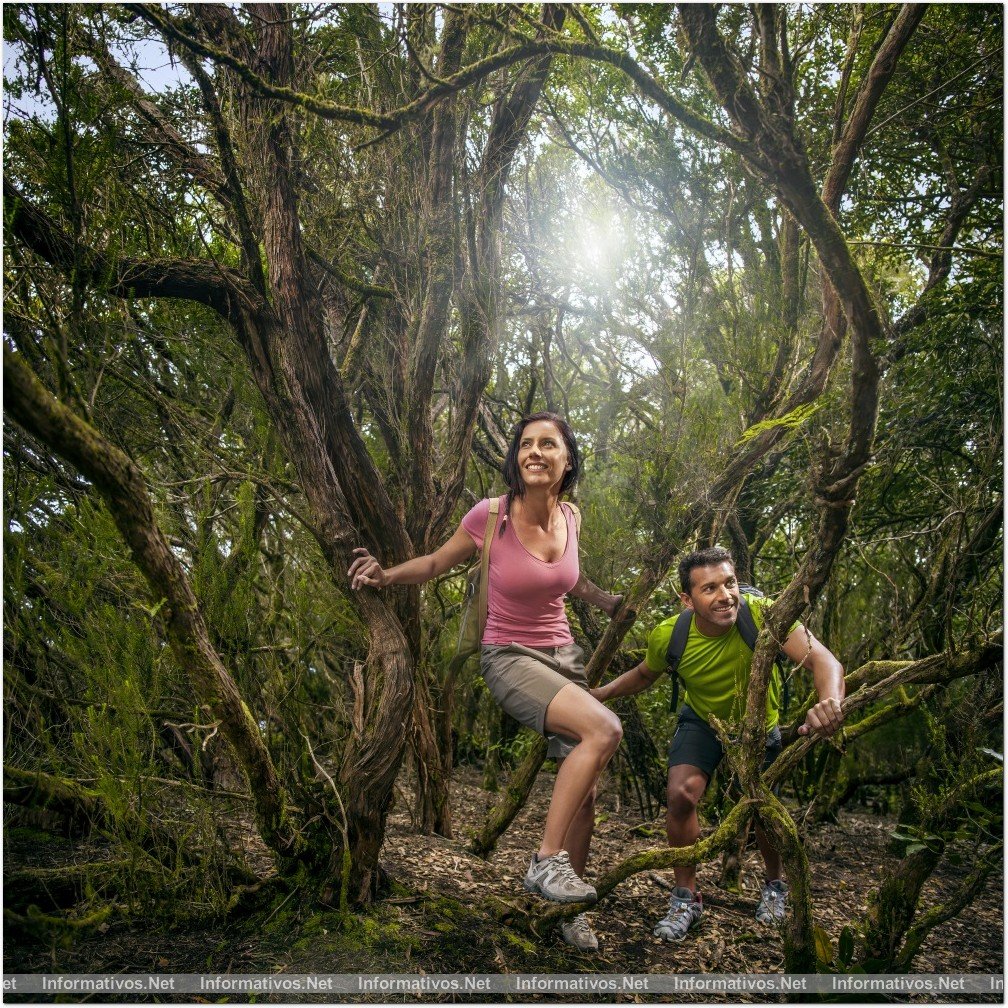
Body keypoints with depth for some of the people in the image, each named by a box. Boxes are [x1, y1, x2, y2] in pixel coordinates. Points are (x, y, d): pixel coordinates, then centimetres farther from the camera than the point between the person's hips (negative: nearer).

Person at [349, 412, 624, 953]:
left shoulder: (568, 518, -1)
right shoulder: (491, 515, -17)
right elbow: (438, 562, -3)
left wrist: (612, 602, 12)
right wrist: (386, 574, -18)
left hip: (563, 656, 6)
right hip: (509, 659, -6)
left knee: (583, 789, 5)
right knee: (604, 729, -29)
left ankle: (568, 908, 27)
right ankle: (546, 860, -15)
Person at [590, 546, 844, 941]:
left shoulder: (762, 614, -36)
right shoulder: (669, 636, -27)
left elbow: (823, 659, -46)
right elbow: (644, 674, -3)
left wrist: (830, 701, -68)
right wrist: (600, 693, -19)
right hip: (702, 721, 1)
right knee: (681, 795, -18)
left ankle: (775, 886, 36)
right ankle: (686, 899, 4)